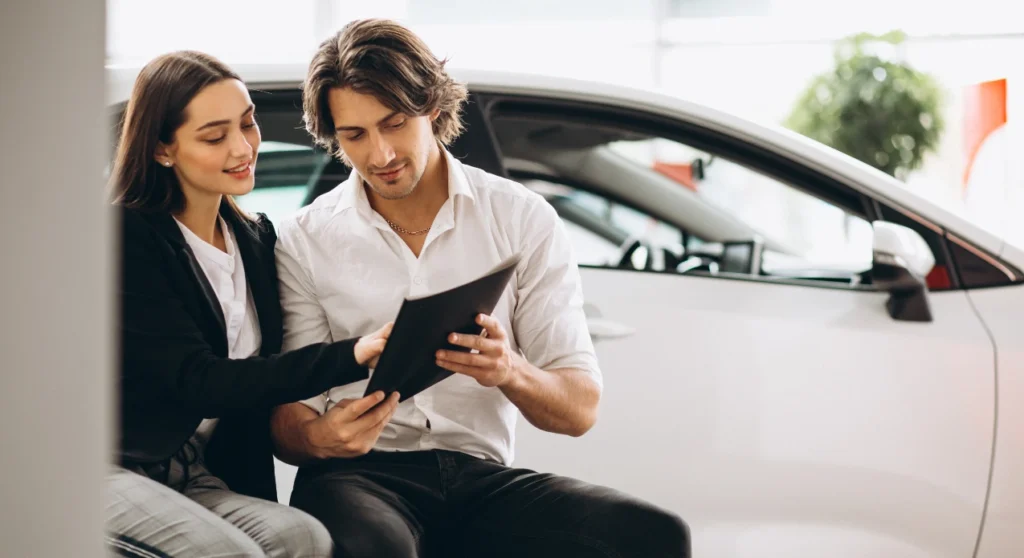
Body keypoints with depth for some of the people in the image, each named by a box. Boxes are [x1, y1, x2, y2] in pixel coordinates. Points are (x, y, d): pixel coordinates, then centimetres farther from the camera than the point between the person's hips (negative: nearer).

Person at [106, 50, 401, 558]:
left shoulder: (256, 240, 13)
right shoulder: (124, 238, -10)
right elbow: (197, 383, -18)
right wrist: (350, 358, -28)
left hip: (199, 480, 6)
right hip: (106, 471, -6)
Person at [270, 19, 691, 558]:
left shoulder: (523, 220, 7)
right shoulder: (303, 240, 6)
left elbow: (580, 409, 4)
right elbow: (286, 422, 4)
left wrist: (511, 372, -19)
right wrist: (322, 438, -22)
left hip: (480, 478, 3)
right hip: (359, 475, -3)